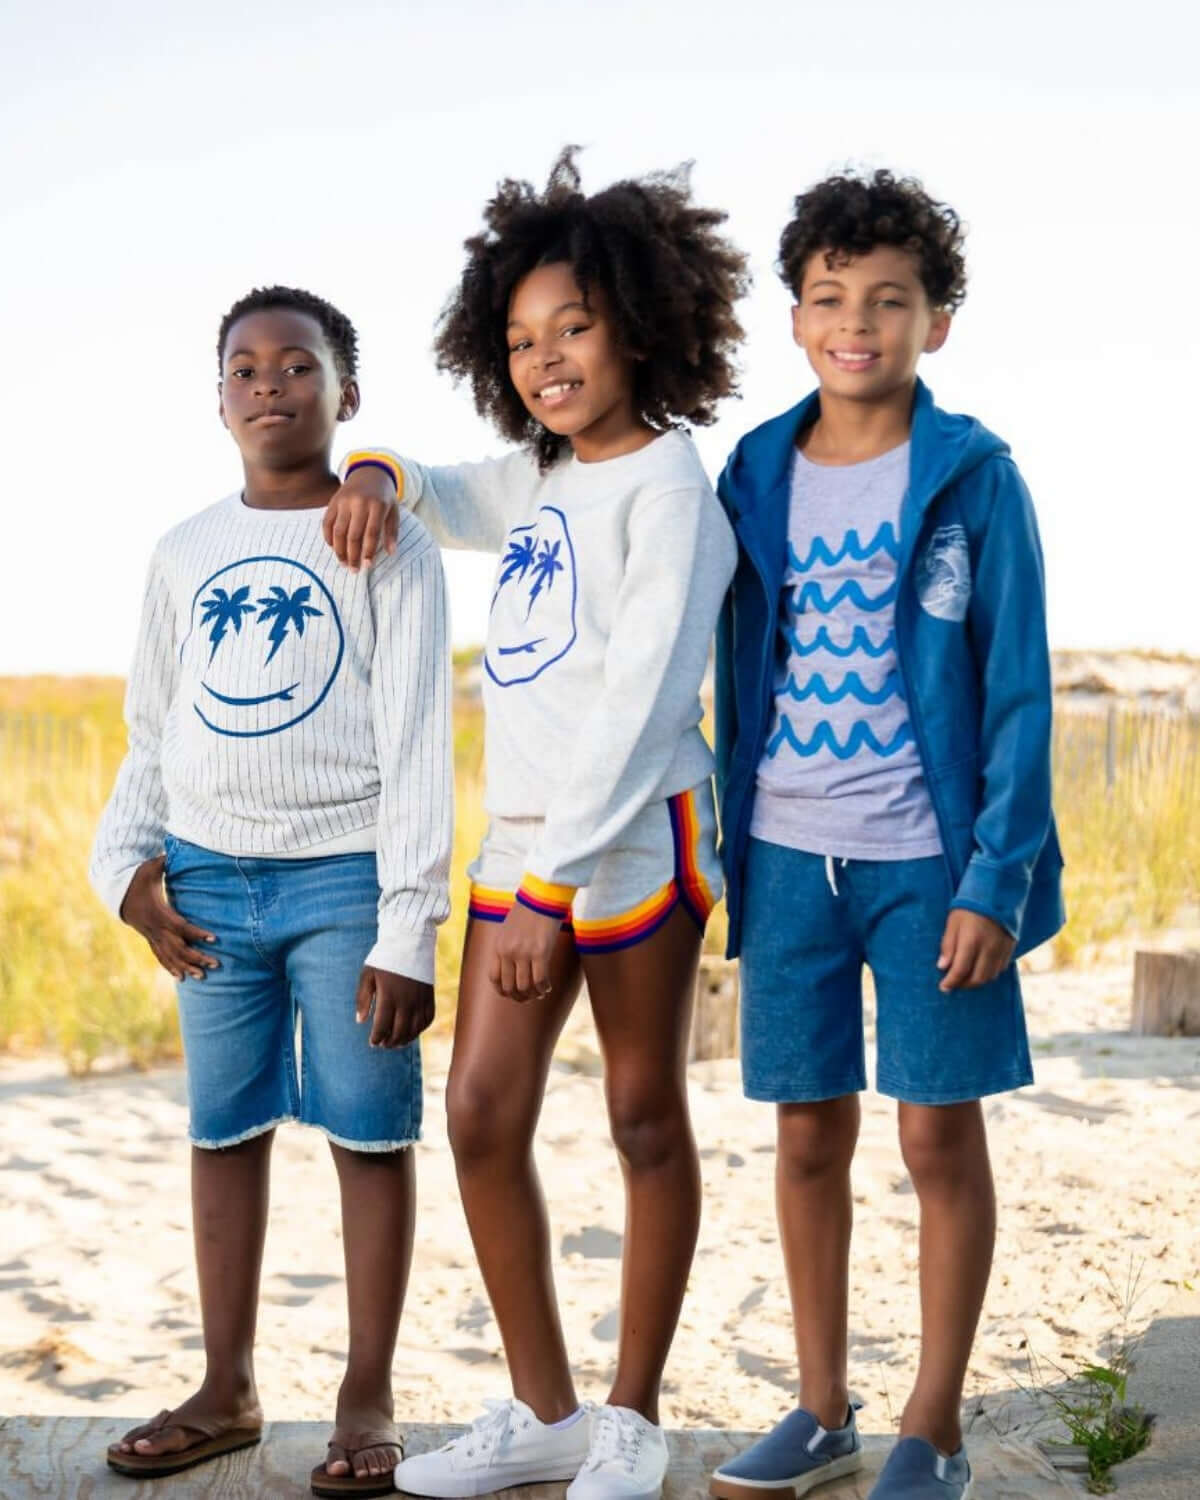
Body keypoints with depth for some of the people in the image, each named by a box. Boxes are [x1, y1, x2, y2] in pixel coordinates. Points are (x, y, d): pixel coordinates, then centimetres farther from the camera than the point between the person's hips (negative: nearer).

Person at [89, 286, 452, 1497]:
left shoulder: (387, 543, -1)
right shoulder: (185, 554, 12)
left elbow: (415, 741, -6)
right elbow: (151, 730, 17)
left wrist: (406, 927, -11)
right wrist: (128, 864, 2)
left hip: (345, 876, -4)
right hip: (209, 877, 4)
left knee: (367, 1128, 0)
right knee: (222, 1129, 9)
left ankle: (367, 1398, 12)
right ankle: (227, 1391, 20)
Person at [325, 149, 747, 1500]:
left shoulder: (667, 490, -9)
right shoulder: (538, 480, 14)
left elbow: (640, 703, -18)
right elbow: (437, 498, 35)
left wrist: (552, 886, -23)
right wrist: (377, 473, 9)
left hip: (632, 835, -8)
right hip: (518, 837, 8)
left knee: (643, 1121, 4)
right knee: (480, 1116, 5)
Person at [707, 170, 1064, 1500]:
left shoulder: (972, 477, -4)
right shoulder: (758, 476, 6)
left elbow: (1017, 689, -6)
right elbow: (739, 680, 10)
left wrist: (994, 879, -12)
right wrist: (731, 856, 6)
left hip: (928, 858, -3)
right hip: (788, 855, 3)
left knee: (940, 1137, 4)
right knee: (808, 1137, 10)